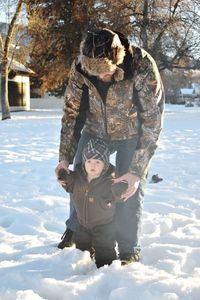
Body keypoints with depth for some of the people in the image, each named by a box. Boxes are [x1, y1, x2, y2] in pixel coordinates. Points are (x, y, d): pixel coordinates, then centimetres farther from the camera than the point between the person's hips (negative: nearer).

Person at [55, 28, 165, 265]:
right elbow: (71, 111, -11)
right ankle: (75, 230, 33)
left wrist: (136, 171, -32)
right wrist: (65, 157, -15)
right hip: (95, 131, 3)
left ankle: (129, 251, 8)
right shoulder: (80, 67, -24)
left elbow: (153, 121, -29)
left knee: (129, 191, -11)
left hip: (132, 135, -3)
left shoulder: (143, 67, -34)